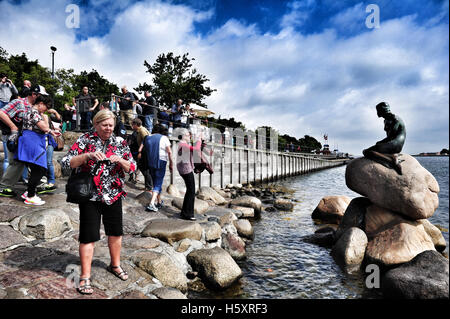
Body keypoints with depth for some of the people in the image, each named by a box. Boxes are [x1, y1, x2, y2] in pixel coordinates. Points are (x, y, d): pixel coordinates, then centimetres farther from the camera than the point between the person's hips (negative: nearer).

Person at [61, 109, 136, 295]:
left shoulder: (120, 142, 4)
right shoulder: (85, 140, -4)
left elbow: (132, 168, 4)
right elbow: (66, 162, -12)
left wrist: (120, 161, -17)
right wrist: (88, 155, -26)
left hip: (114, 195, 4)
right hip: (90, 196, -3)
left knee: (116, 231, 14)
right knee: (89, 235, 0)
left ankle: (115, 265, 35)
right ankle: (85, 277, 14)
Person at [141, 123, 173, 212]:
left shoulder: (147, 138, 11)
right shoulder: (164, 138, -3)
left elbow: (140, 150, 7)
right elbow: (169, 152, -8)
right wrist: (171, 164, -3)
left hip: (150, 164, 5)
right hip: (160, 162, -5)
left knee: (156, 183, 18)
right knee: (158, 184, -1)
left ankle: (159, 202, 29)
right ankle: (151, 204, -13)